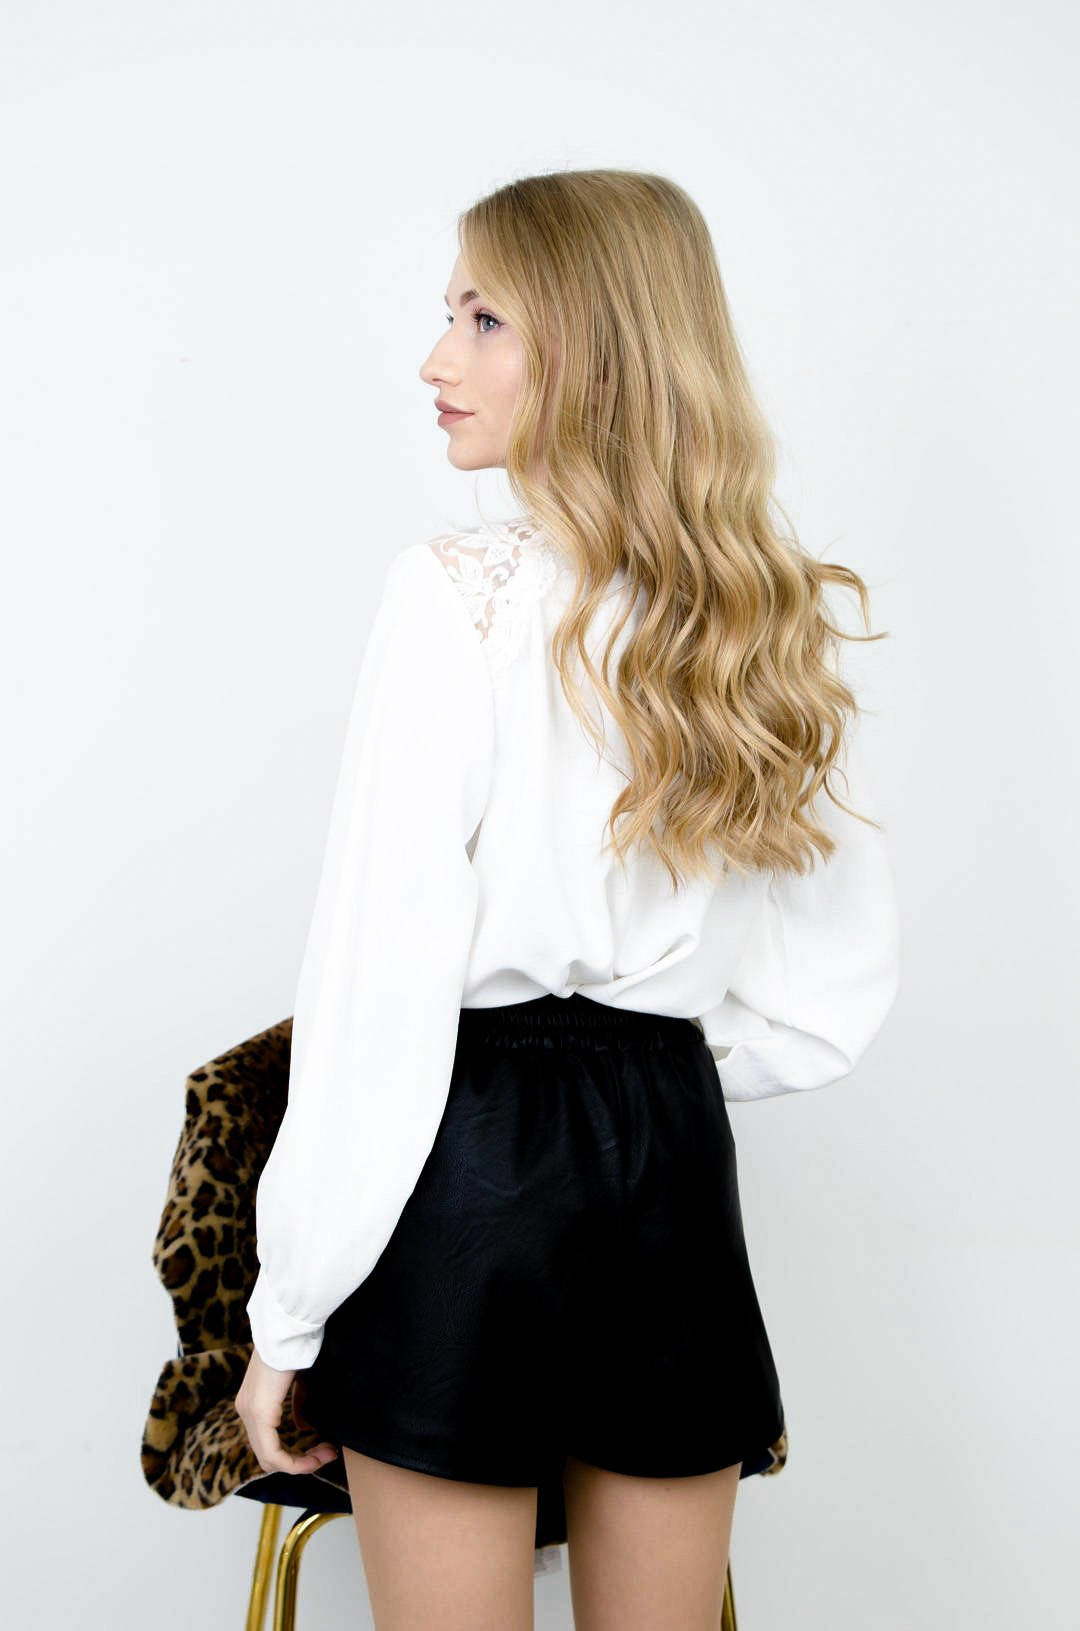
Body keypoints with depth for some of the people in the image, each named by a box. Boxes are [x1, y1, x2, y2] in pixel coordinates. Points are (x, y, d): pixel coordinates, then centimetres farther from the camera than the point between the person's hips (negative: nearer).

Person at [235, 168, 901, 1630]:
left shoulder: (455, 599, -12)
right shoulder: (775, 621, 5)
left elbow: (379, 984, -14)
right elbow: (845, 992, 10)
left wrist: (289, 1308, -7)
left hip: (469, 1174, -5)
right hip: (680, 1174, 6)